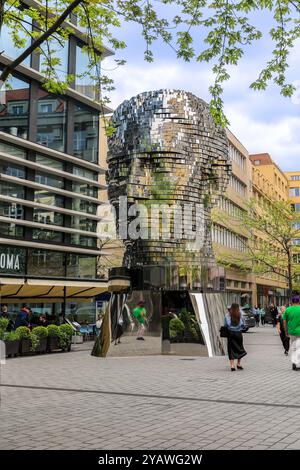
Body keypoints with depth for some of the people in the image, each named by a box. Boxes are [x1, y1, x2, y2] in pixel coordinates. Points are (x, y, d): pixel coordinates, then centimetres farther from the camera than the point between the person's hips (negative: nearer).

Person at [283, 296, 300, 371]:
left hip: (291, 331, 4)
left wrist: (286, 331, 13)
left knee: (293, 347, 16)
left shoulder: (287, 310, 2)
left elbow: (284, 322, 4)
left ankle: (294, 363, 15)